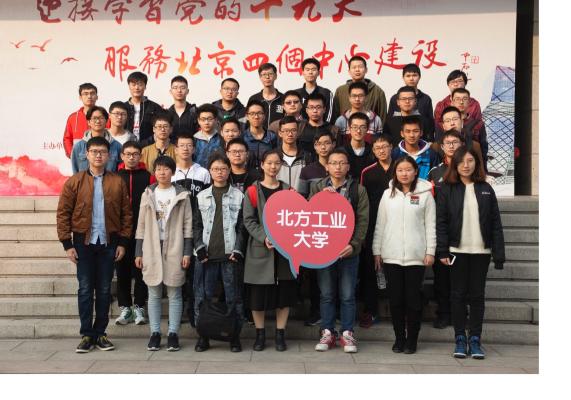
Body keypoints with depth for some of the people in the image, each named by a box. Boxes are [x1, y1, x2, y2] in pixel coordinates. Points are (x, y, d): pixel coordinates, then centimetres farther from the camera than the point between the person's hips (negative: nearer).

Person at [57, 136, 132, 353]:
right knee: (85, 289, 1)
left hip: (108, 243, 1)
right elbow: (63, 213, 0)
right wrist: (67, 243, -5)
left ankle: (100, 333, 16)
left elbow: (126, 213, 5)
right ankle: (87, 335, 9)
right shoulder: (74, 182, 1)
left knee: (104, 290, 6)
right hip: (83, 242, -1)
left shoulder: (118, 182, 4)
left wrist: (123, 242, 0)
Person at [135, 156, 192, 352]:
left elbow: (187, 225, 1)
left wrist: (187, 252, -5)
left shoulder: (181, 195, 2)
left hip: (174, 249, -2)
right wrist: (139, 253, 5)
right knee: (154, 293, 6)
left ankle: (173, 333, 9)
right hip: (151, 249, 2)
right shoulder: (148, 194, 8)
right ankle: (155, 333, 13)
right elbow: (141, 225, 9)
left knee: (174, 293, 2)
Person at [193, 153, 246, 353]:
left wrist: (238, 250, -8)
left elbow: (242, 226, 2)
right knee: (203, 296, 3)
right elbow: (197, 225, 9)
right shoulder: (202, 196, 10)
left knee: (233, 296, 2)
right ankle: (203, 335, 13)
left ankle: (235, 336, 12)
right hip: (206, 254, 2)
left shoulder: (238, 196, 5)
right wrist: (199, 247, -4)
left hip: (230, 254, -1)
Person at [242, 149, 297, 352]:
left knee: (284, 292, 4)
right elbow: (249, 220, -4)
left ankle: (280, 334, 16)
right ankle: (260, 333, 17)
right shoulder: (253, 191, 1)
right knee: (258, 294, 2)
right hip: (260, 249, -2)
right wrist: (264, 238, -17)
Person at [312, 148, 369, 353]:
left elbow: (363, 220, -2)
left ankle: (347, 333, 16)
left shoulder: (358, 190, 2)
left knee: (348, 295, 5)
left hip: (348, 250, -1)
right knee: (327, 294, 9)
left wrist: (353, 244, -12)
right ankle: (327, 332, 19)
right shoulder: (317, 188, 6)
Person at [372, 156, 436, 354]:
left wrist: (430, 252, -4)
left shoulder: (425, 194, 3)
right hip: (391, 255, 2)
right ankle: (399, 339, 17)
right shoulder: (388, 194, 9)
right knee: (395, 299, 6)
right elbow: (380, 224, 9)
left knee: (413, 299, 3)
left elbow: (430, 225, 2)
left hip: (416, 256, -2)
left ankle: (412, 340, 14)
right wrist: (377, 251, 6)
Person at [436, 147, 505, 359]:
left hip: (481, 251, 1)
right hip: (457, 250, -1)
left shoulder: (486, 189, 6)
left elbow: (496, 224, 5)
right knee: (458, 294, 5)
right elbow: (441, 222, -2)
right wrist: (442, 251, -10)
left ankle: (475, 339, 14)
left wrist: (499, 254, -2)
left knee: (477, 295, 6)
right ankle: (460, 339, 13)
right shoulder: (447, 189, 2)